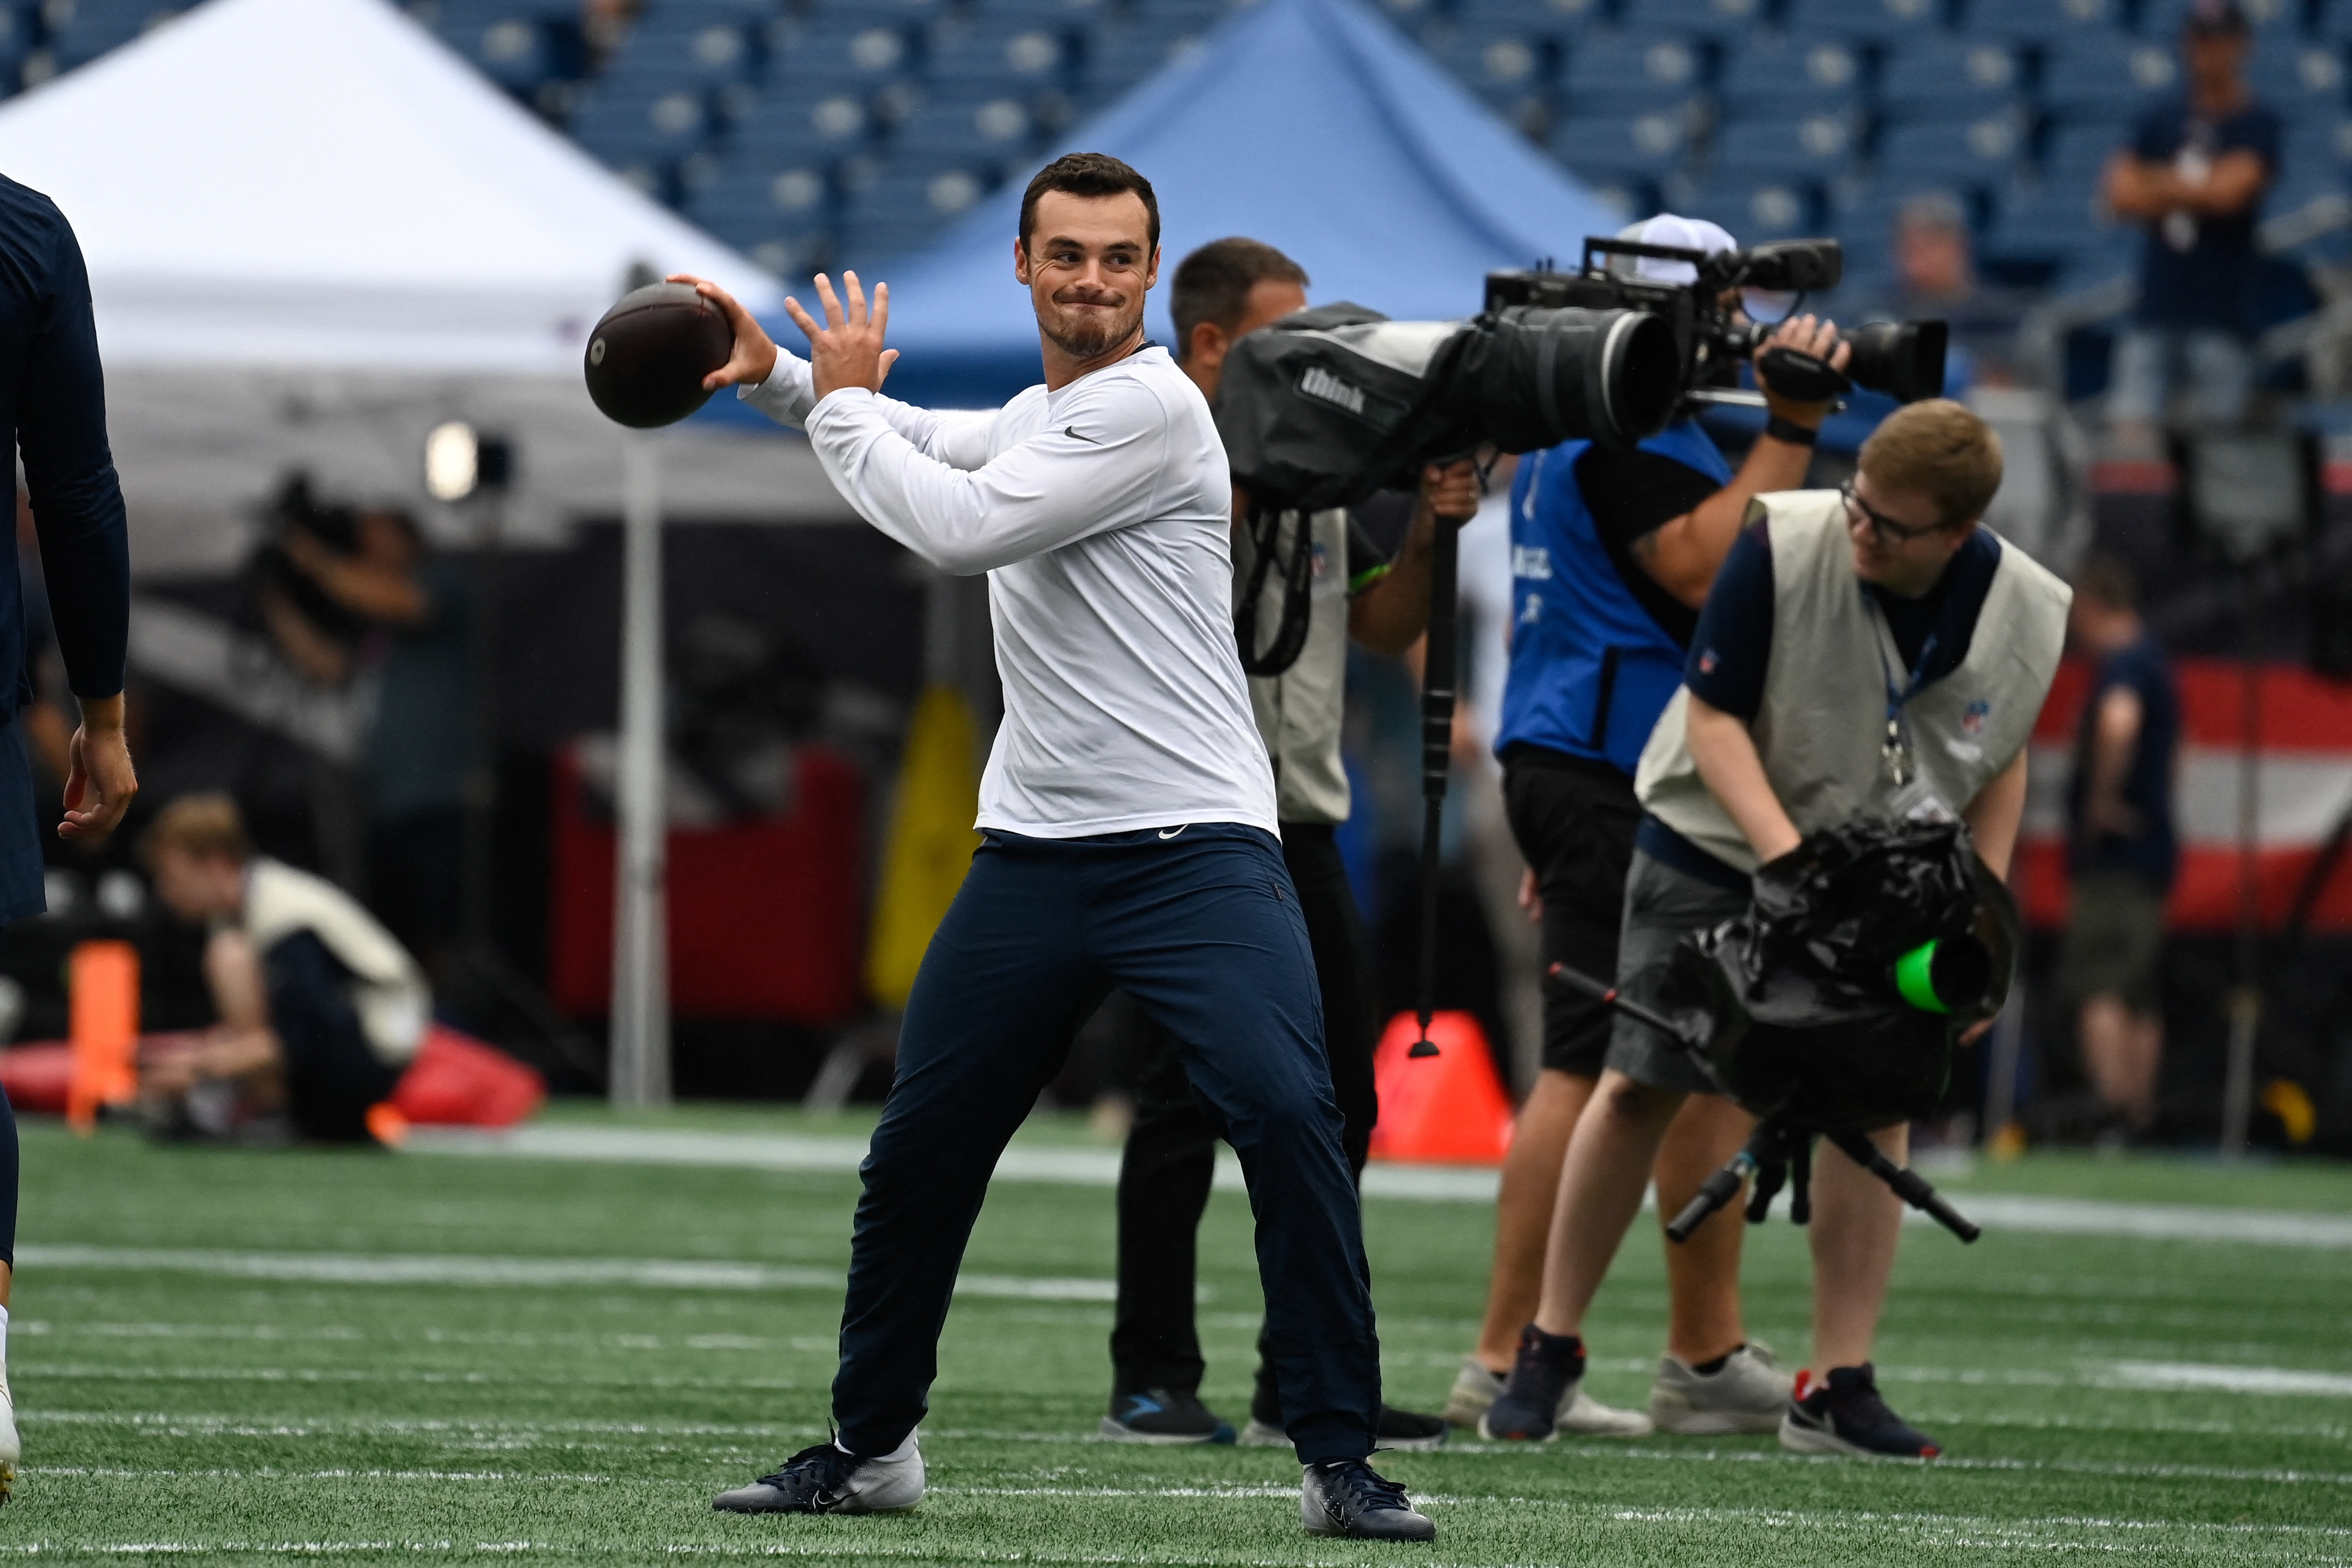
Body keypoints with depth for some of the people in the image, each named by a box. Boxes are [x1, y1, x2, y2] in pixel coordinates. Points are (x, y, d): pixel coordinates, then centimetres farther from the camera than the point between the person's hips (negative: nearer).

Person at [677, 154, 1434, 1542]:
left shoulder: (1151, 407, -11)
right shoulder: (1039, 414, 15)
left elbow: (962, 526, -17)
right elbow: (928, 450, 37)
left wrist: (848, 405, -2)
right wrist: (774, 374, 22)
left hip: (1195, 843, -8)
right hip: (1034, 848, 8)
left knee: (1289, 1117, -23)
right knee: (919, 1152, 10)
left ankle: (1341, 1461, -18)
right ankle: (871, 1447, 26)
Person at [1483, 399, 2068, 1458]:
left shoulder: (2027, 616, -12)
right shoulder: (1782, 546, -23)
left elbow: (2000, 762, 6)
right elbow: (1712, 714, -18)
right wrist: (1782, 849, -31)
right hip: (1716, 845, -2)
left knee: (1875, 1104, -6)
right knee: (1640, 1088, -1)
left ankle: (1838, 1390, 0)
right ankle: (1550, 1348, 14)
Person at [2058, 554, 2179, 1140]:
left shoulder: (2122, 664, -12)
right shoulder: (2154, 663, 19)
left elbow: (2119, 722, -34)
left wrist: (2102, 800, -23)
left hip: (2115, 851, -10)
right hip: (2152, 846, 10)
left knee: (2098, 987, -13)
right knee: (2138, 996, 11)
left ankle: (2109, 1105, -20)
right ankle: (2139, 1110, 13)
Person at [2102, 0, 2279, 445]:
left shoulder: (2256, 125, 0)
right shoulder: (2159, 122, 12)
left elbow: (2230, 191, -14)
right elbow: (2122, 197, 3)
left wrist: (2159, 185, 0)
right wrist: (2198, 191, -9)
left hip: (2222, 312, -3)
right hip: (2157, 305, 3)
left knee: (2218, 424, -3)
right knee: (2131, 424, -6)